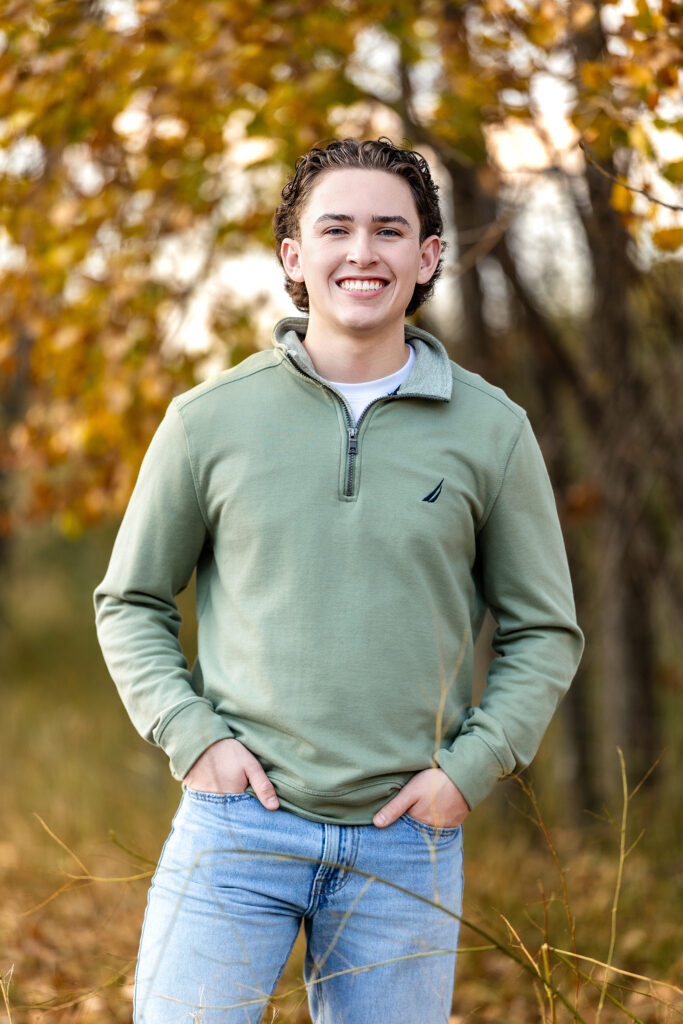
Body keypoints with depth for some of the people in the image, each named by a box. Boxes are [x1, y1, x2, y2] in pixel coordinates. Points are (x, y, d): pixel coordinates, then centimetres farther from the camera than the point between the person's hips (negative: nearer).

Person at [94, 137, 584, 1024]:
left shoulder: (491, 430, 2)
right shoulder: (210, 420, 1)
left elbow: (544, 632, 8)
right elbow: (130, 603, 9)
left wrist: (469, 768, -4)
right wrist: (192, 738, -5)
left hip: (408, 836, 1)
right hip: (237, 819, -1)